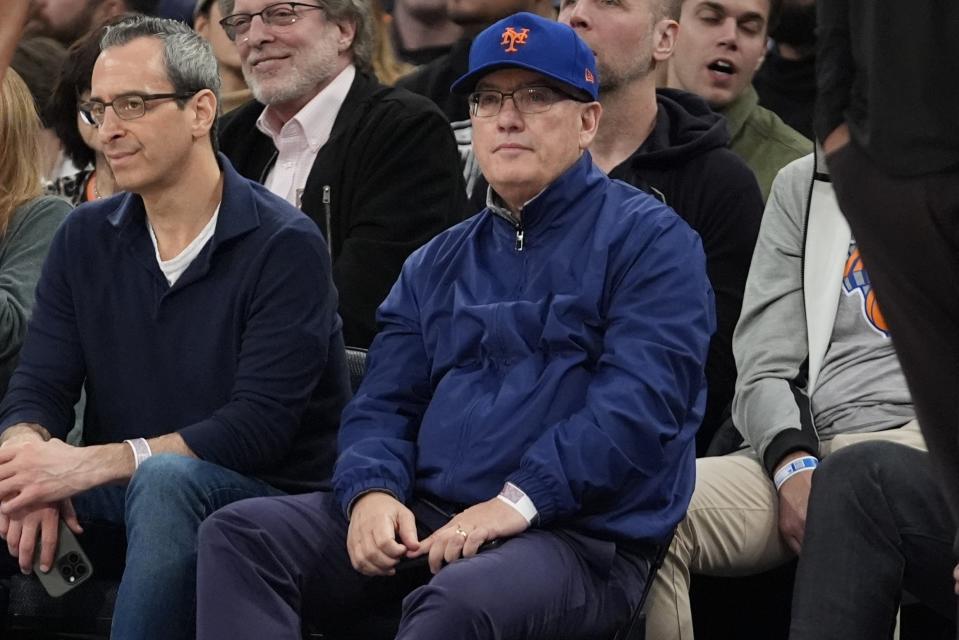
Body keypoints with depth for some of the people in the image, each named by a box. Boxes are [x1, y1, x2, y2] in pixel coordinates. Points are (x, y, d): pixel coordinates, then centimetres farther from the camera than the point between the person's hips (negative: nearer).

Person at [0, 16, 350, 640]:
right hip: (120, 496, 5)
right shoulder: (85, 238, 8)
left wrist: (93, 464, -27)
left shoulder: (284, 246, -11)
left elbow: (259, 426, -19)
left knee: (166, 479, -37)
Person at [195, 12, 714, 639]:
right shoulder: (437, 265, 22)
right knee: (238, 534, -13)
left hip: (578, 535, -7)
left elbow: (639, 402, -13)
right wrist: (371, 492, -8)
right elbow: (384, 404, 16)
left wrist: (519, 500, -22)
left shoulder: (648, 240, 1)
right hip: (423, 517, 7)